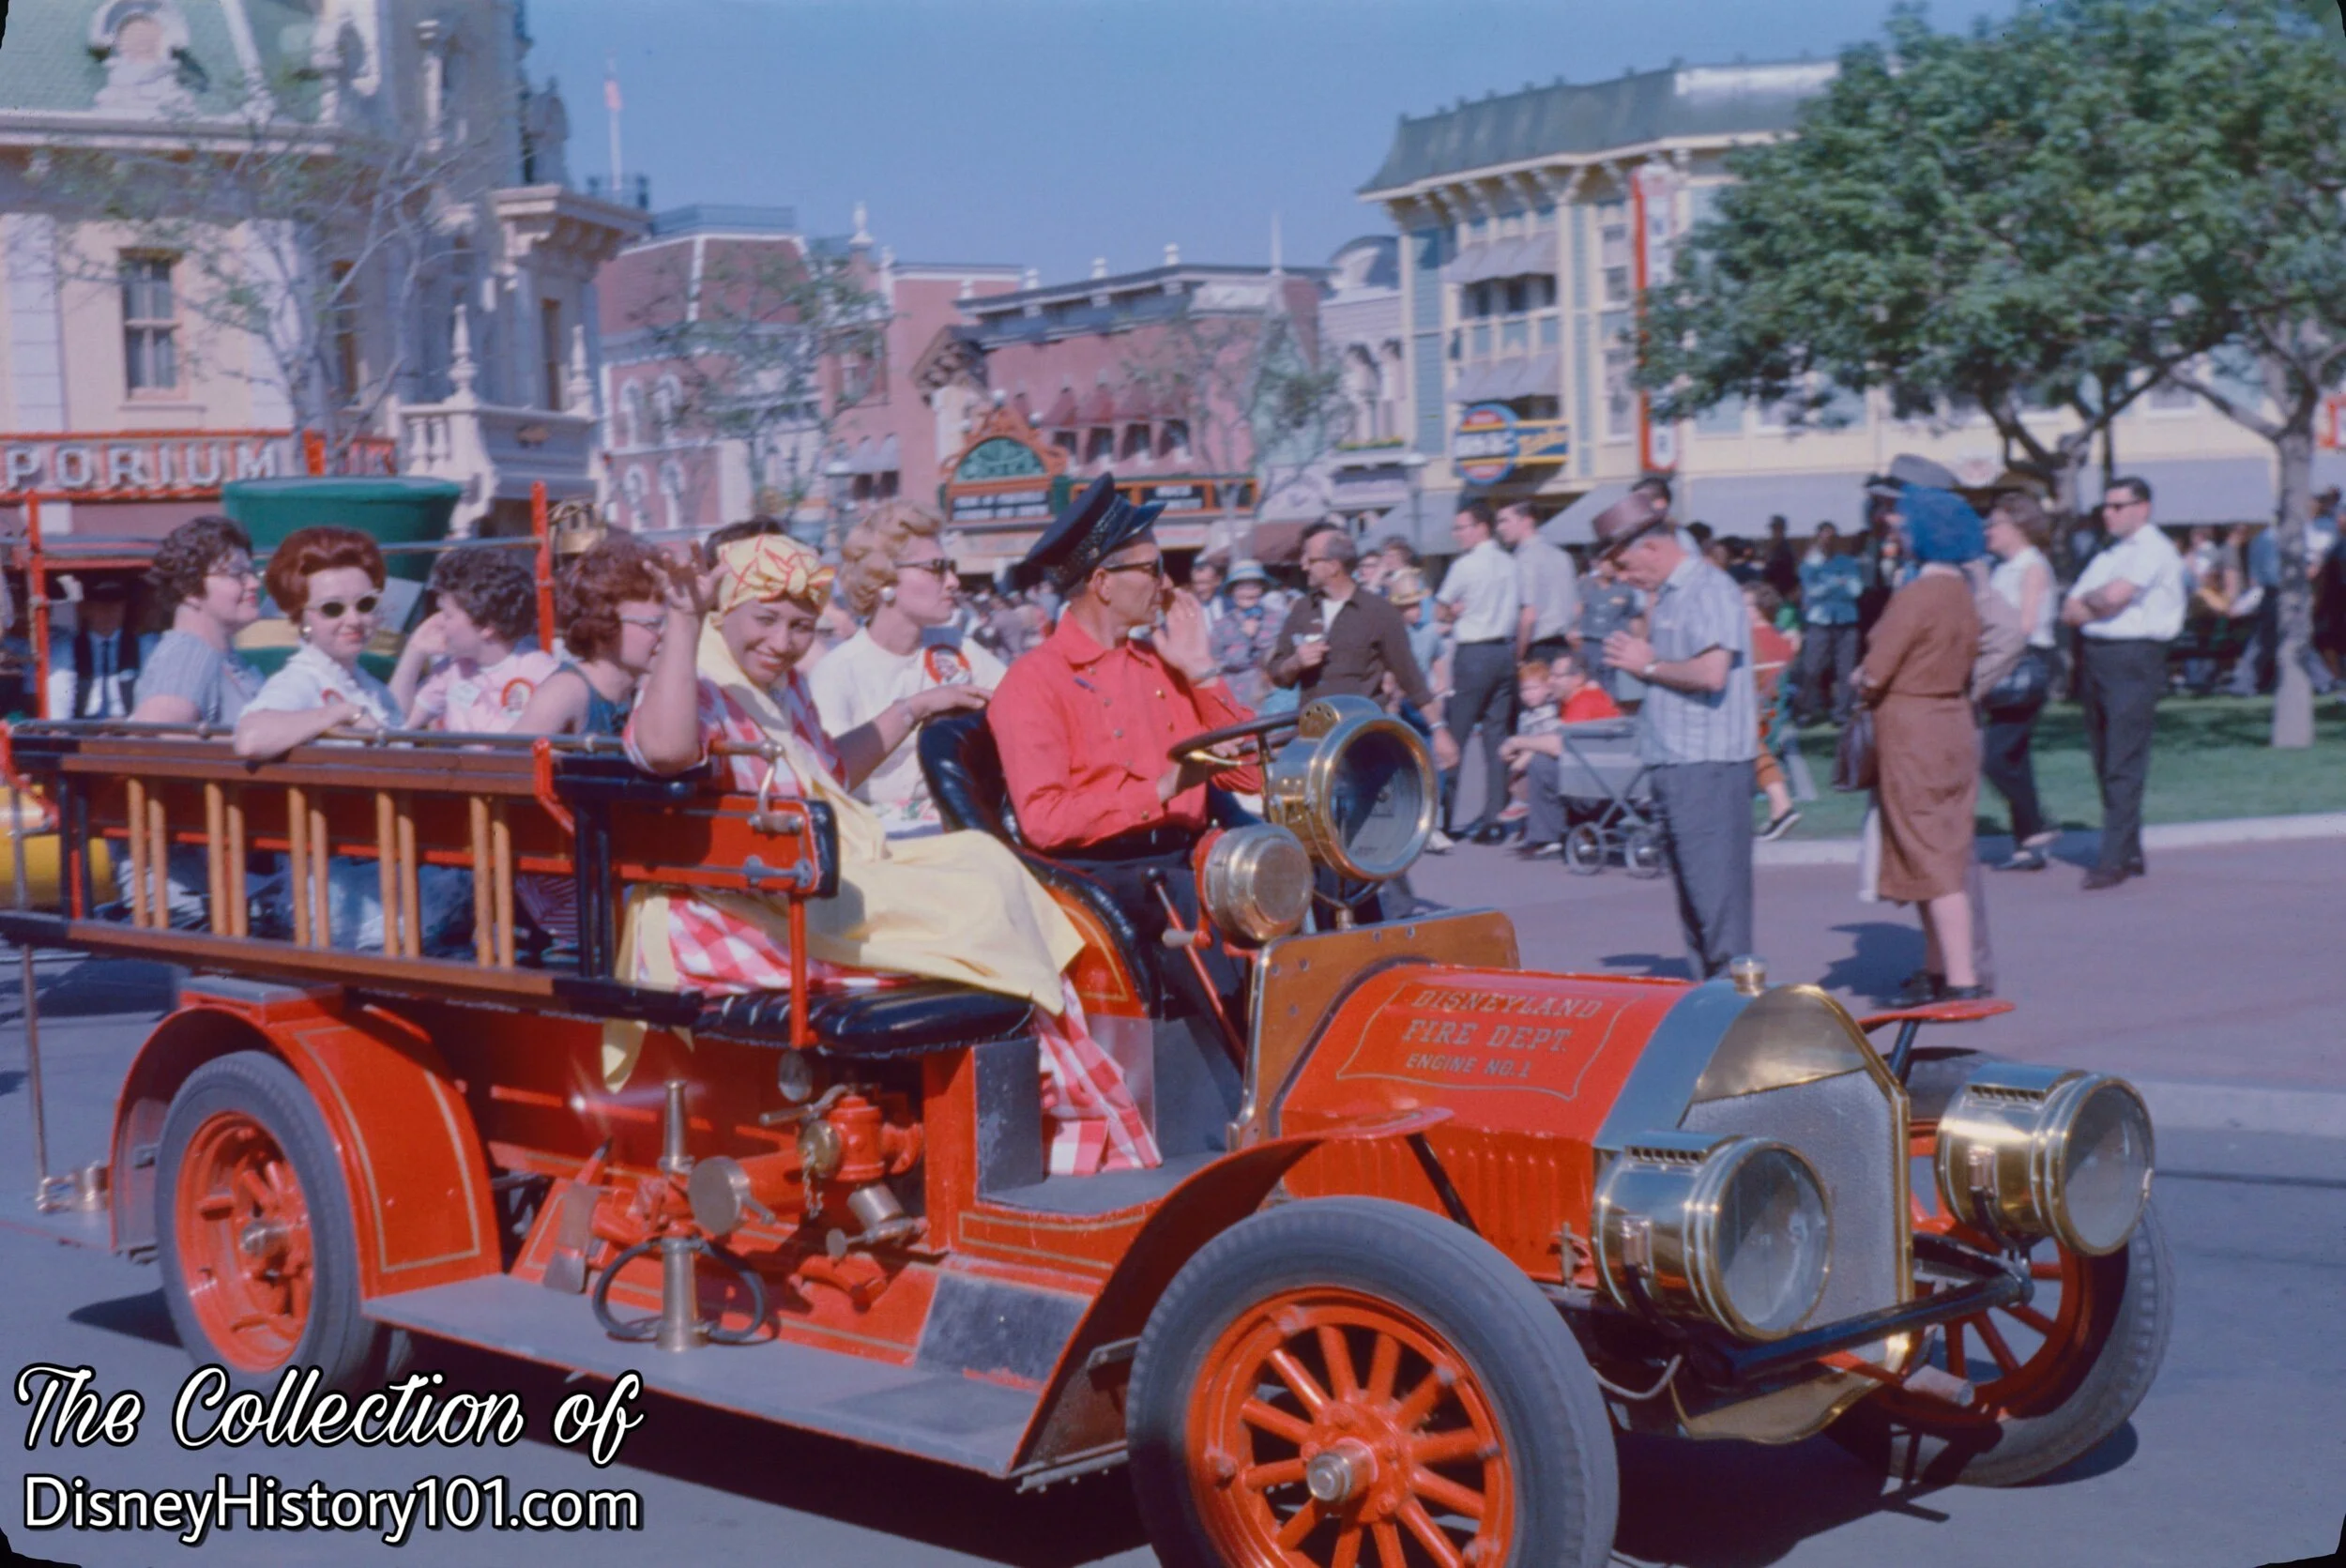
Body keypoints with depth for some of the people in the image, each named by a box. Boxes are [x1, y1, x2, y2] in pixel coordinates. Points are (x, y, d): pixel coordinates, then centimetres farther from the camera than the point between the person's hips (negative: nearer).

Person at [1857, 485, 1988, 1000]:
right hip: (1955, 723, 9)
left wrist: (1862, 687, 2)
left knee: (1933, 863, -6)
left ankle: (1962, 979, -6)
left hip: (1911, 734, -9)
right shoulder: (1963, 591, 8)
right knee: (1945, 857, 14)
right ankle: (1938, 970, 21)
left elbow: (1874, 674, -21)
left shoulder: (1915, 596, -18)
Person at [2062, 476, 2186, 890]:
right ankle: (2131, 853, 18)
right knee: (2105, 762, 9)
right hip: (2095, 658, 9)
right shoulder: (2108, 555, 21)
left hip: (2133, 659, -9)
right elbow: (2070, 612, 12)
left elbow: (2116, 595, -19)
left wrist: (2087, 600, 1)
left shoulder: (2154, 549, -5)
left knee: (2124, 764, -10)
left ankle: (2115, 859, -11)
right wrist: (2101, 605, -7)